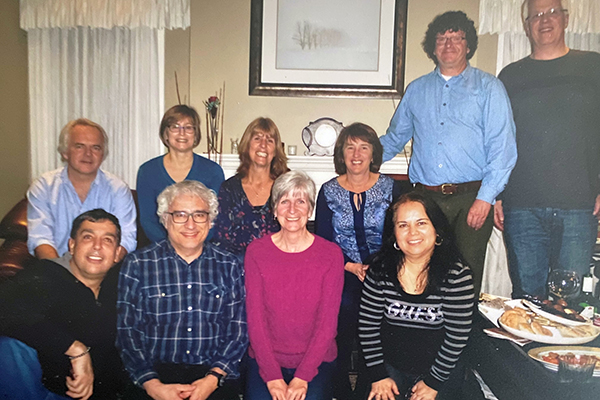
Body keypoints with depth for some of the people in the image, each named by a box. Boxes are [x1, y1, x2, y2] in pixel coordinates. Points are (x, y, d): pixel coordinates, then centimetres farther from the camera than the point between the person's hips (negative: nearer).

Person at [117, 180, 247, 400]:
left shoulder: (230, 267, 7)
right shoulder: (136, 265, 5)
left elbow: (238, 329, 5)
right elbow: (126, 330, 0)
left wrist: (212, 379, -8)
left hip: (213, 375, 1)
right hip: (153, 374, -1)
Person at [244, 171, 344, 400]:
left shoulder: (331, 255, -6)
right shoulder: (256, 251, -4)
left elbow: (327, 322, -7)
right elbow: (255, 318, -6)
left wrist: (302, 377, -13)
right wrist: (272, 377, -13)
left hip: (316, 359, 0)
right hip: (265, 358, 1)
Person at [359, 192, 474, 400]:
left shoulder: (457, 275, -14)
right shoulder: (381, 268, -9)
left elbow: (457, 336, -11)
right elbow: (367, 324, -5)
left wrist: (433, 382, -8)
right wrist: (378, 375, -5)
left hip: (439, 372, -1)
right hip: (390, 367, 2)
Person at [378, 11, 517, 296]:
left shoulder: (489, 87, 6)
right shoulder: (416, 90, 17)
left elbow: (502, 147, -2)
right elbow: (394, 138, 24)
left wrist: (485, 198, -11)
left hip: (471, 199, -2)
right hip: (425, 198, 2)